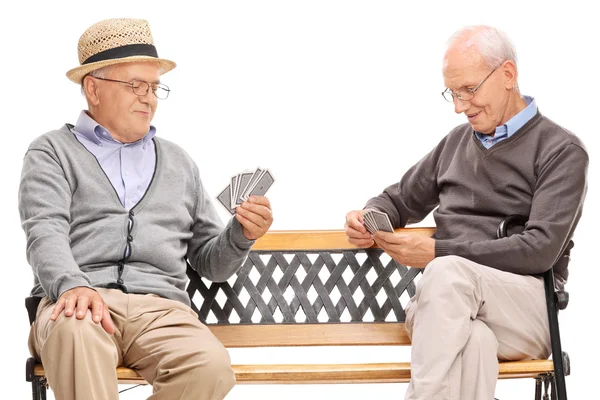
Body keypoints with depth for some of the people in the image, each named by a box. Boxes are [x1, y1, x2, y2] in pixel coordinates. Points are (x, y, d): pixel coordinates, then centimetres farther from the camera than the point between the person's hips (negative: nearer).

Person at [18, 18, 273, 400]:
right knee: (75, 331, -41)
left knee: (212, 367, -31)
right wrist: (73, 285, -25)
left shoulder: (179, 163, 27)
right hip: (76, 301, -3)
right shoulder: (54, 152, 15)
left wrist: (241, 235, 3)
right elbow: (45, 232, -3)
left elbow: (210, 263, 26)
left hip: (161, 307, 4)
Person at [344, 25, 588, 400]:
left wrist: (438, 253, -15)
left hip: (526, 306, -3)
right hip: (447, 301, 3)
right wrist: (370, 216, 7)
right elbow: (401, 200, 32)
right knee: (473, 341, -37)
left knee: (448, 272, -37)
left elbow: (540, 250, -10)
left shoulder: (561, 151, 3)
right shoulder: (456, 141, 20)